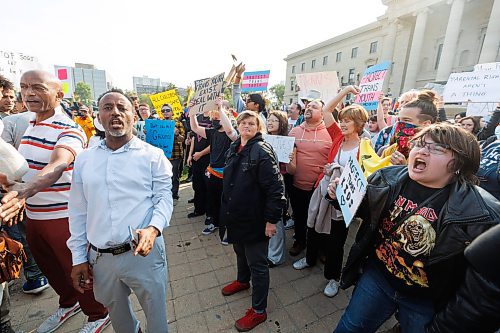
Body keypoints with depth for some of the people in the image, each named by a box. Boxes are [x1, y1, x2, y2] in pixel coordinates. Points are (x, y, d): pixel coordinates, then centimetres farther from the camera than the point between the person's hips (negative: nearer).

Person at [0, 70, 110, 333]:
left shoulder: (69, 130, -18)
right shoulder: (29, 127, 8)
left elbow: (58, 165, -36)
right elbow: (25, 166, 21)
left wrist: (26, 189, -52)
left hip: (63, 216, -8)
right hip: (33, 215, 8)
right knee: (49, 267, 24)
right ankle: (69, 303, 50)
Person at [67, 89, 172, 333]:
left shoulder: (153, 155, -6)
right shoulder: (84, 159, 5)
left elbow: (164, 198, -7)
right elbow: (78, 212, 8)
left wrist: (154, 228, -26)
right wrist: (79, 258, 8)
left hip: (144, 251, -3)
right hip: (99, 257, 4)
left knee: (156, 313, 12)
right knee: (116, 313, 25)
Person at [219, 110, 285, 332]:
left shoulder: (262, 151, -19)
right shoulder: (234, 148, 6)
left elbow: (275, 187, -22)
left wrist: (272, 219, -21)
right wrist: (227, 209, 19)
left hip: (254, 219, -7)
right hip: (235, 215, 8)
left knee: (257, 264, 9)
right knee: (240, 252, 28)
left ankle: (258, 311, 30)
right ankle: (242, 281, 57)